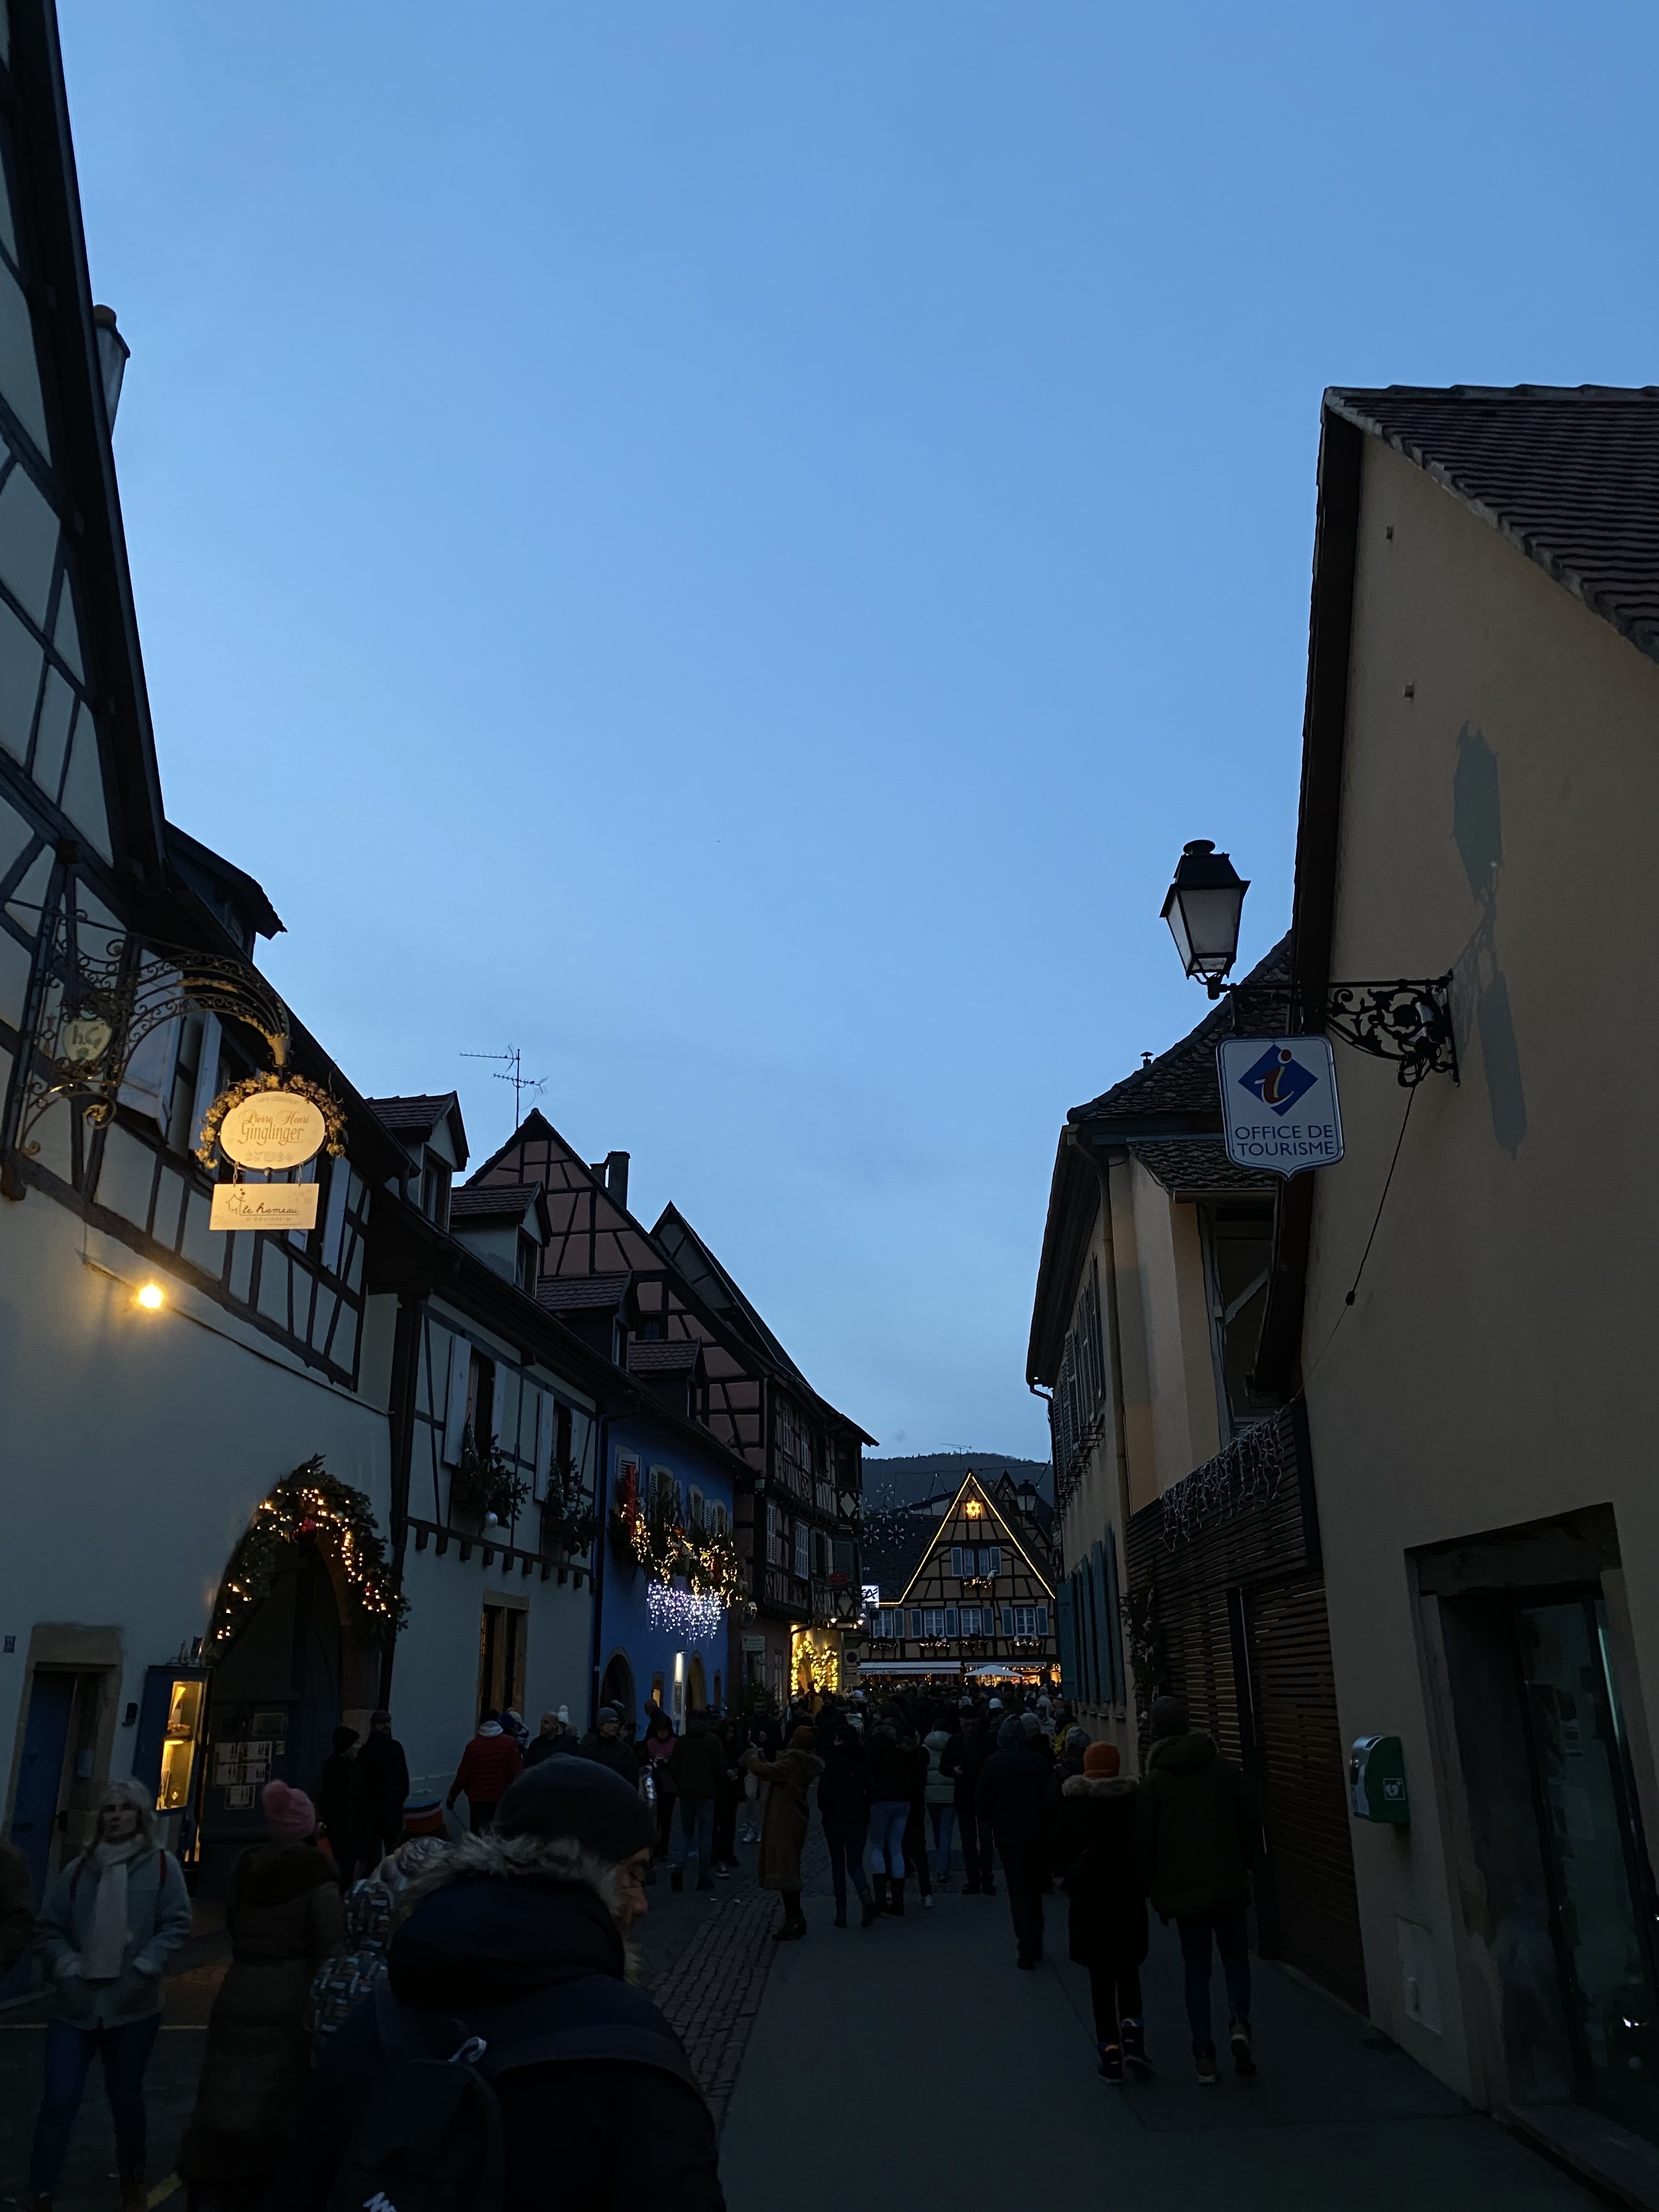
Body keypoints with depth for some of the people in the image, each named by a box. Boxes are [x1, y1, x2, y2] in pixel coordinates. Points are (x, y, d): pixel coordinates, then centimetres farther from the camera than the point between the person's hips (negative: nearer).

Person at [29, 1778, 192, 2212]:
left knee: (125, 2097, 13)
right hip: (77, 2005, 1)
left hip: (133, 2006, -1)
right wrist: (67, 1968, -9)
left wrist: (145, 1967, -16)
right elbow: (50, 1927, 4)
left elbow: (177, 1923, -7)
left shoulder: (161, 1866, -4)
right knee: (58, 2099, -5)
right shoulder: (79, 1868, 2)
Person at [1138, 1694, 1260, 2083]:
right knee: (1235, 1955, 18)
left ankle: (1204, 2054, 6)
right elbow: (1250, 1821, 1)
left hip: (1183, 1888, -1)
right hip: (1229, 1882, 1)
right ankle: (1239, 2022, -4)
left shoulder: (1153, 1783, -7)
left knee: (1196, 1968, 8)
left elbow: (1145, 1843, -7)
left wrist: (1154, 1890, 6)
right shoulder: (1223, 1768, -3)